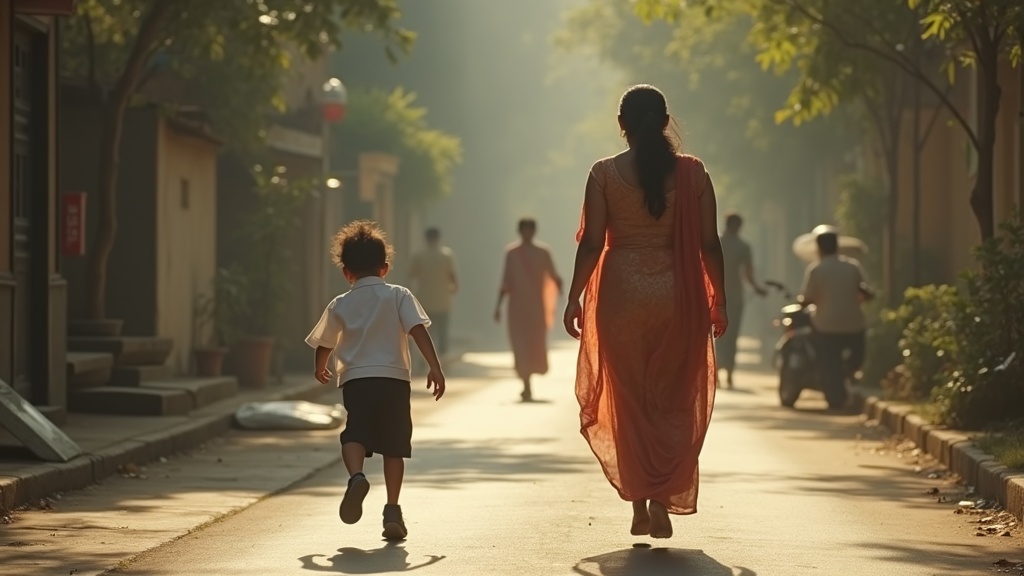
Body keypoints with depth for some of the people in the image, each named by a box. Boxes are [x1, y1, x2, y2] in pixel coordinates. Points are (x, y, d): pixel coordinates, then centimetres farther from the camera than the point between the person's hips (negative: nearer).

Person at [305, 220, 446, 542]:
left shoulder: (340, 305, 10)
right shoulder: (398, 296, 6)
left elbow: (324, 345, 18)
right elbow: (418, 330, -6)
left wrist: (320, 370, 38)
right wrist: (435, 368, -7)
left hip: (355, 380, 0)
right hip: (393, 379, 0)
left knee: (355, 435, -4)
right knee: (393, 446, 8)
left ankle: (356, 476, -37)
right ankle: (392, 510, 0)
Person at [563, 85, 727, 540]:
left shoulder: (605, 173, -3)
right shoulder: (692, 172, 0)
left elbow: (591, 243, -6)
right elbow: (710, 243, 0)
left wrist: (574, 298, 3)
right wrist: (719, 301, 8)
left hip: (621, 295, -1)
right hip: (678, 296, 1)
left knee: (629, 403, 10)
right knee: (674, 403, 9)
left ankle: (640, 504, 9)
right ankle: (662, 500, -6)